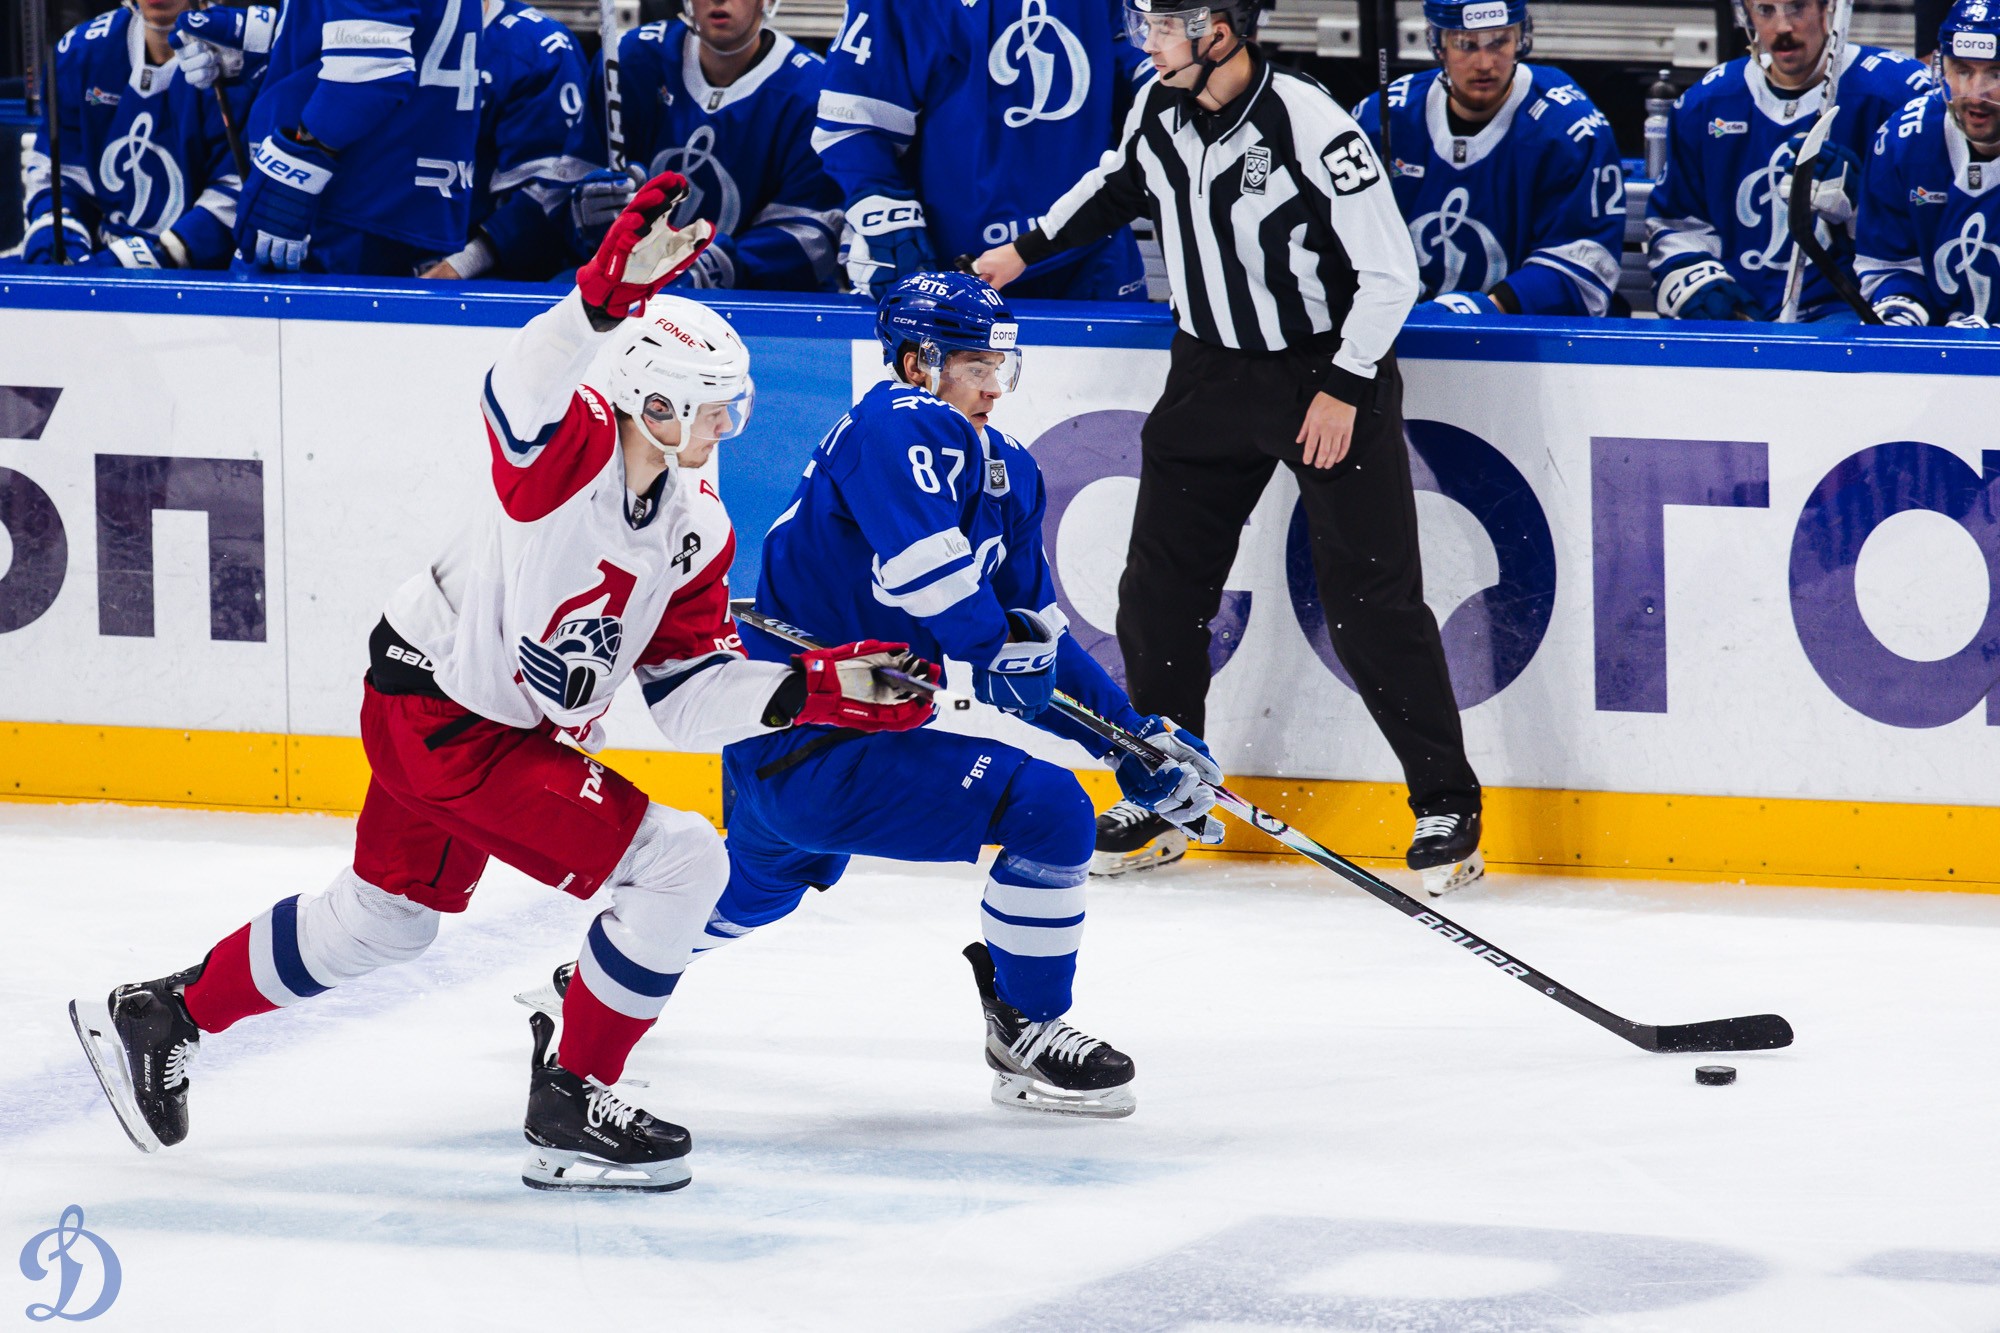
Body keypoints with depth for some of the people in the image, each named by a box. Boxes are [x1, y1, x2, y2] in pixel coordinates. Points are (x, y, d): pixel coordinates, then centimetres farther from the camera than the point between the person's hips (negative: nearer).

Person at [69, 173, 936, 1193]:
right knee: (678, 864, -13)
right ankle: (571, 1108, -2)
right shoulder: (569, 450, -21)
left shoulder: (696, 535, 3)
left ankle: (158, 1017, 42)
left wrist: (816, 689, -9)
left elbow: (689, 695, 4)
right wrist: (613, 289, -61)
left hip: (519, 727, 10)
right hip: (434, 715, -10)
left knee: (382, 920, 26)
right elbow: (526, 384, -45)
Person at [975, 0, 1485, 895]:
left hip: (1329, 374, -6)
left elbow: (1389, 271, -19)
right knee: (1159, 586, 6)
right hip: (1211, 372, 6)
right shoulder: (1159, 111, -4)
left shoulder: (1311, 128, -24)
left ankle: (1447, 808, 1)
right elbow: (1119, 185, 21)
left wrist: (1344, 389, -19)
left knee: (1372, 602, -7)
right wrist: (1027, 251, 22)